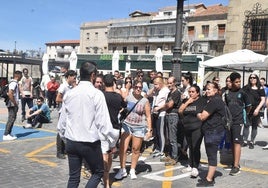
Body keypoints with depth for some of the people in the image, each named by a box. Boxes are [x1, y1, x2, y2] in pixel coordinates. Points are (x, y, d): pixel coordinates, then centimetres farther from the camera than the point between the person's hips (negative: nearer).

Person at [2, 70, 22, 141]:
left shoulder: (15, 82, 15)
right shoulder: (14, 83, -16)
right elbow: (10, 94, -25)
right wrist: (15, 103, -19)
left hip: (14, 105, 10)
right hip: (12, 105, -10)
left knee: (12, 119, 13)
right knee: (11, 119, -7)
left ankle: (8, 134, 19)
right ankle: (6, 135, -4)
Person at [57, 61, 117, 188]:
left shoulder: (69, 94, 1)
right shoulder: (96, 94, -14)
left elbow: (62, 120, 6)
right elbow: (103, 121, -16)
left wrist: (63, 136, 21)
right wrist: (112, 141, -6)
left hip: (71, 142, 5)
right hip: (90, 143, -5)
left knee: (73, 177, 15)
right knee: (98, 172, 16)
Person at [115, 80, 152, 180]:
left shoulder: (145, 101, -2)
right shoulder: (127, 97, -2)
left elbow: (148, 116, 1)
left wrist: (149, 130, -3)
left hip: (139, 127, 0)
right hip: (126, 124, 1)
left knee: (136, 149, 5)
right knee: (122, 148, -5)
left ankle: (132, 170, 23)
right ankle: (122, 170, 11)